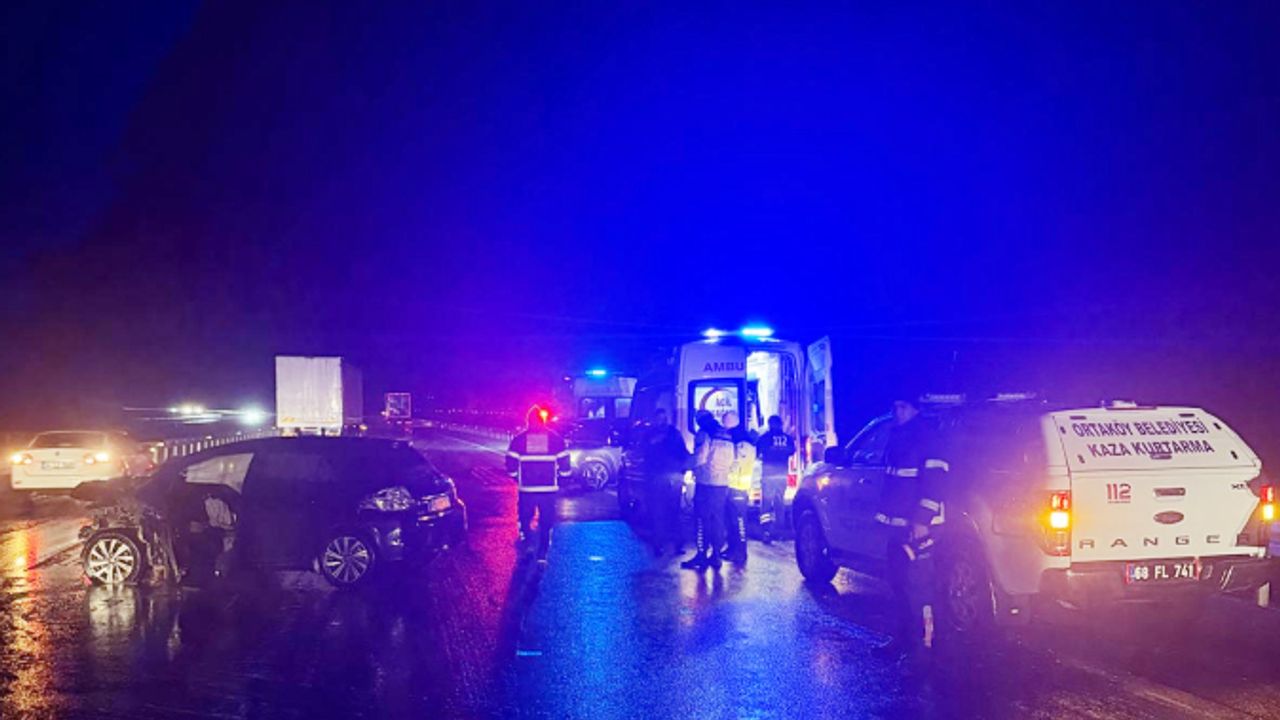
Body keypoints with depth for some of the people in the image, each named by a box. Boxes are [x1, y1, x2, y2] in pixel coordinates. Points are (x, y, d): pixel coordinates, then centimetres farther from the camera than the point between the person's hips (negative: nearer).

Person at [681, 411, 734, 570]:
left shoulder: (704, 434, -7)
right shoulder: (727, 436, 13)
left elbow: (699, 458, -15)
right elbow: (731, 462, 15)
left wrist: (689, 465, 2)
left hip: (706, 482, -6)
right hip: (723, 484, 6)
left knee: (703, 520, -3)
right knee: (717, 520, 10)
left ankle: (701, 556, -5)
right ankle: (716, 555, 11)